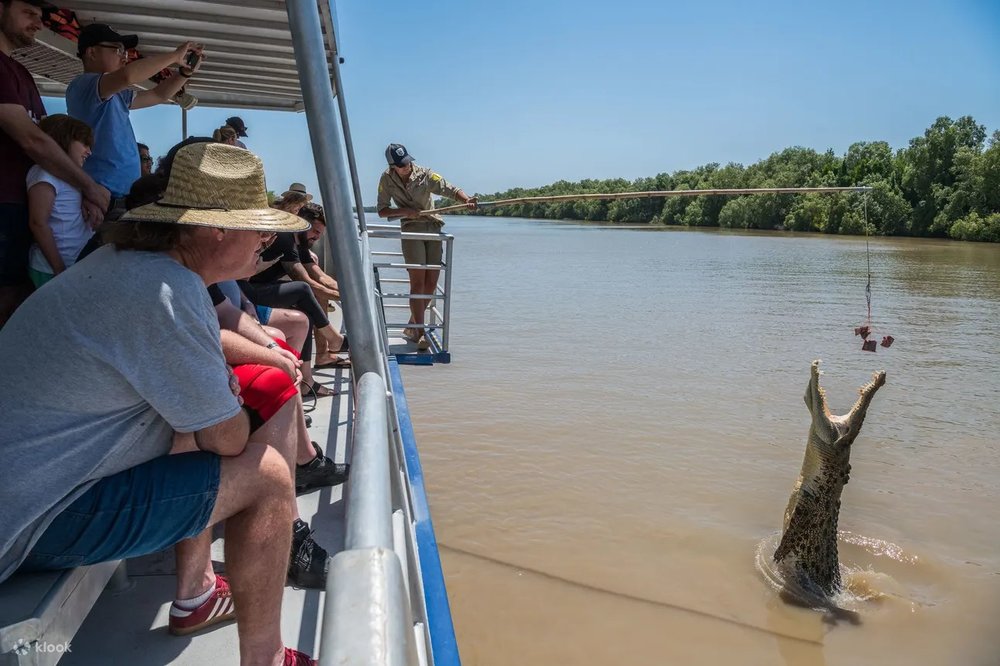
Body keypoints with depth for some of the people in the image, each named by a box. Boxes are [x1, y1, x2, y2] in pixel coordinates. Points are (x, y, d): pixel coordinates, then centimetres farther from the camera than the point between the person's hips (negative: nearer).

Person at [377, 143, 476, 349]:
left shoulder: (424, 175, -4)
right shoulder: (387, 179, -1)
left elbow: (451, 190, -9)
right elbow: (382, 210, 3)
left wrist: (467, 200, -31)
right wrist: (404, 211, -15)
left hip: (433, 227, 2)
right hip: (411, 230, -2)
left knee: (431, 282, 0)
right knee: (418, 281, -14)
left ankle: (412, 327, 18)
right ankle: (420, 332, -11)